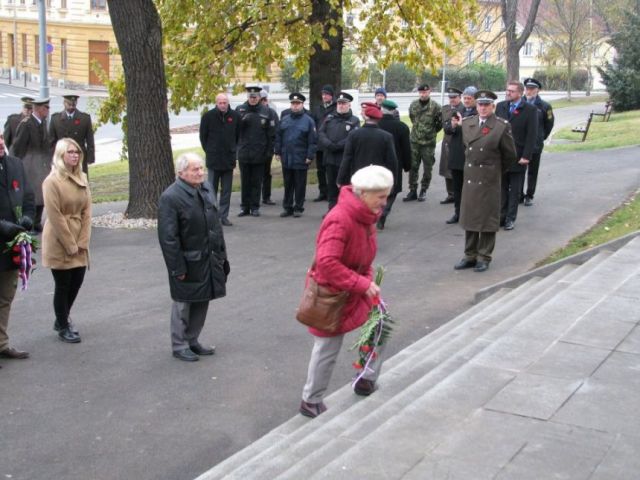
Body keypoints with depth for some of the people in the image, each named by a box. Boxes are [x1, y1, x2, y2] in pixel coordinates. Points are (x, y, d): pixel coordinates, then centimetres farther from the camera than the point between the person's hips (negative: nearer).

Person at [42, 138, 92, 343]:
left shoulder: (82, 178, 6)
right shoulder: (52, 181, -14)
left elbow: (86, 211, 5)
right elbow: (55, 217, -15)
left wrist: (82, 241, -4)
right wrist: (70, 245, -14)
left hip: (78, 243, 6)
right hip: (59, 243, -6)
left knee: (77, 281, 11)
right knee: (63, 285, 3)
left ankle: (63, 319, 33)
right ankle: (63, 328, 19)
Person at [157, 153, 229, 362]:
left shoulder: (206, 189, 6)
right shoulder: (170, 197, -18)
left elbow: (216, 223, 14)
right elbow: (168, 237, -18)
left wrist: (221, 254, 12)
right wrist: (178, 267, -18)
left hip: (209, 260, 7)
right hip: (188, 263, -7)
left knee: (202, 301, 15)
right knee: (183, 304, 6)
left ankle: (192, 340, 31)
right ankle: (179, 346, 20)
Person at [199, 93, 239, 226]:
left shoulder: (235, 116, 2)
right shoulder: (208, 116, -3)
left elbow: (239, 135, 14)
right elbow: (203, 136, 5)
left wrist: (234, 150, 10)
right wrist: (208, 150, 2)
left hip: (229, 159, 2)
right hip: (213, 160, -2)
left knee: (226, 190, 6)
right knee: (212, 189, 3)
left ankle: (224, 216, 13)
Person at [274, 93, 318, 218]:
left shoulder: (308, 121, -2)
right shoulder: (285, 120, 10)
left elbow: (313, 140, -5)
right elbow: (278, 136, 13)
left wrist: (310, 156, -11)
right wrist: (278, 152, 6)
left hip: (301, 159, -4)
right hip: (286, 158, 4)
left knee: (300, 185, 4)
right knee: (288, 184, 10)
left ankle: (298, 208, 12)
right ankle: (287, 207, 18)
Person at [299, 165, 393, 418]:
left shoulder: (366, 216, -1)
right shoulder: (340, 220, -30)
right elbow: (326, 263, -37)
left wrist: (368, 280, 0)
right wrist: (363, 284, -33)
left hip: (357, 290, 9)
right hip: (331, 293, -9)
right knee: (327, 349, 4)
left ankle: (367, 379, 28)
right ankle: (310, 402, 22)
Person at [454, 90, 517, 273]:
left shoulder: (502, 126, -8)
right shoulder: (467, 123, 6)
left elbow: (509, 155, 0)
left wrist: (497, 171, 8)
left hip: (489, 180, -5)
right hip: (470, 177, 5)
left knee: (487, 218, 3)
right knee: (469, 217, 10)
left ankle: (484, 257, 13)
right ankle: (470, 255, 20)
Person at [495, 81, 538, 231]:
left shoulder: (530, 110, -6)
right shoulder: (500, 106, 6)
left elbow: (532, 135, -9)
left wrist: (526, 156, -14)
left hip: (518, 157, -3)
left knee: (515, 190, 6)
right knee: (502, 188, 9)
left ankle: (510, 219, 14)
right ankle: (502, 216, 17)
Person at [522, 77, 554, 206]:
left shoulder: (544, 106, -2)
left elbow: (549, 124, 11)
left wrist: (541, 138, 14)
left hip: (535, 145, -1)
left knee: (532, 172, 8)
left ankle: (529, 196, 17)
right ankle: (519, 195, 15)